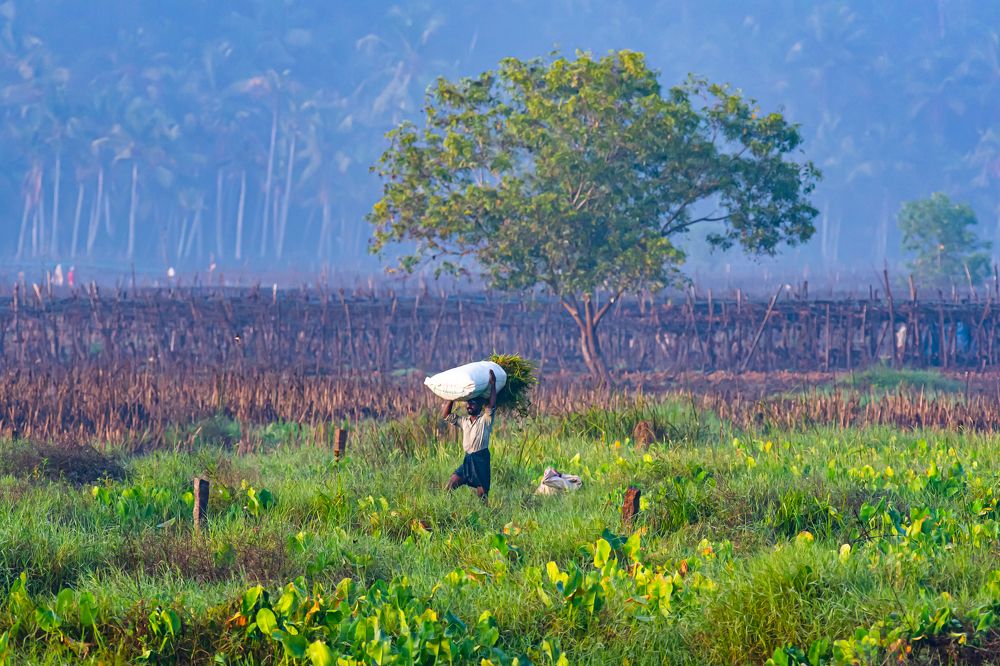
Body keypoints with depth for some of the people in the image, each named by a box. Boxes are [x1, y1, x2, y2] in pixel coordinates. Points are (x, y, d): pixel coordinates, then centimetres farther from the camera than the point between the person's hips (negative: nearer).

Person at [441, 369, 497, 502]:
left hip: (481, 459, -6)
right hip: (467, 460, 6)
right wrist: (452, 398, 10)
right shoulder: (464, 421, 16)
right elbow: (446, 416, 17)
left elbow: (492, 406, -19)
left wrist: (493, 384, -19)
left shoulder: (485, 420, -3)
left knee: (482, 494, -5)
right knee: (450, 485, -4)